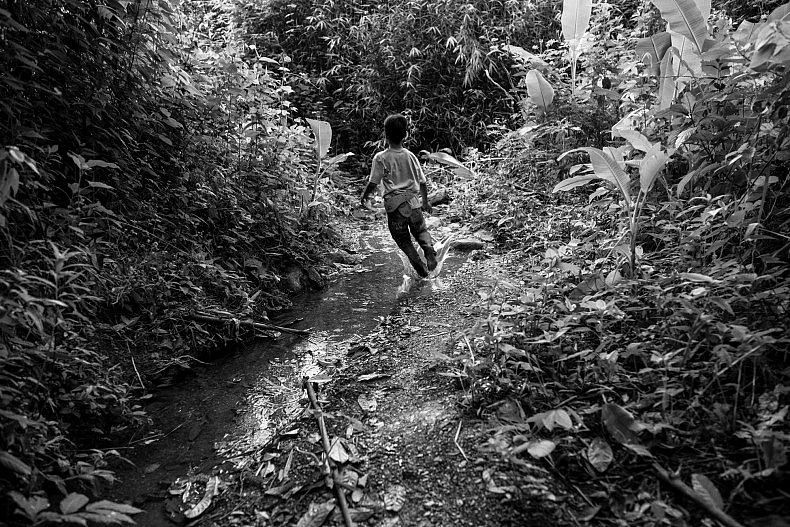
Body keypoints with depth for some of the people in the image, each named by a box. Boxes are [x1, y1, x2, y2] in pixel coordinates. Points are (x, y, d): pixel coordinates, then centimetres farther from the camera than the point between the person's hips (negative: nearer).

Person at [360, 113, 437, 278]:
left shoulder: (381, 158, -8)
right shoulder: (411, 156, 4)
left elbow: (373, 183, -6)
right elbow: (422, 182, 9)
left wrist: (364, 197, 13)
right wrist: (425, 201, 23)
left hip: (394, 205, -3)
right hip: (413, 202, 3)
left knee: (403, 239, 12)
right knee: (421, 230, 21)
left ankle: (420, 268, 5)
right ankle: (429, 249, -8)